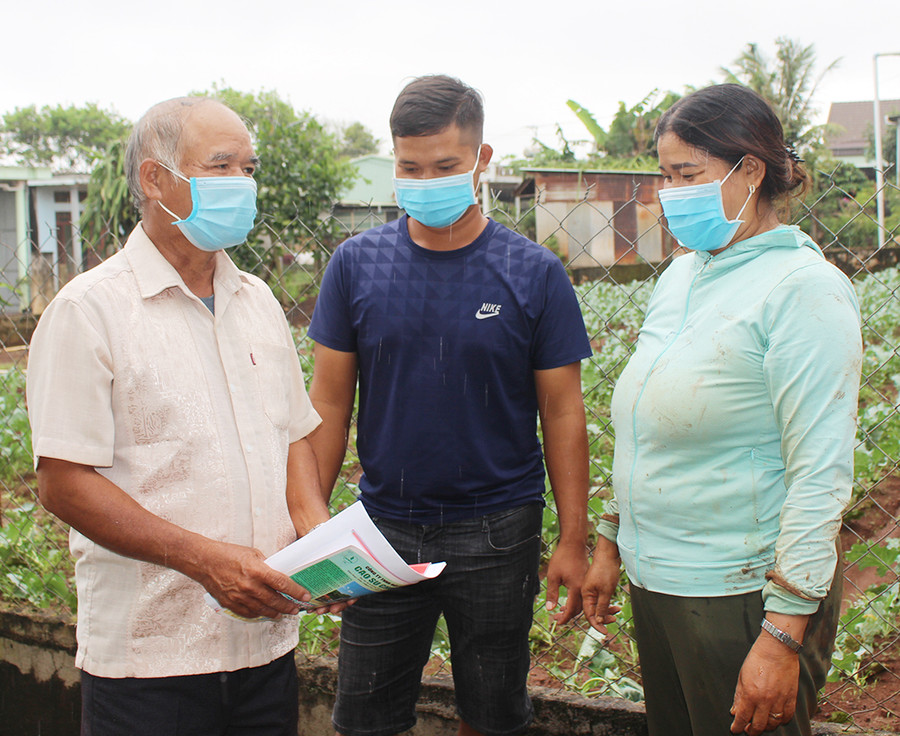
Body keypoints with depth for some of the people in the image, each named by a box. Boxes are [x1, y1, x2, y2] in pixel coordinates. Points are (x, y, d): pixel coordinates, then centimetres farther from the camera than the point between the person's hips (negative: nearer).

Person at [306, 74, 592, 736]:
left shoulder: (534, 274, -5)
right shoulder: (357, 265, -1)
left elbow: (562, 414, -2)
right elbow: (330, 404, 3)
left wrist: (574, 541, -4)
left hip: (497, 532, -1)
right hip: (384, 530, 1)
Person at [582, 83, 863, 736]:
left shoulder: (803, 288, -15)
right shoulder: (682, 275, 9)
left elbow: (821, 474, -19)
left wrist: (783, 637, -21)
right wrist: (611, 544, 18)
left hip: (743, 594, -7)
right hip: (654, 580, 8)